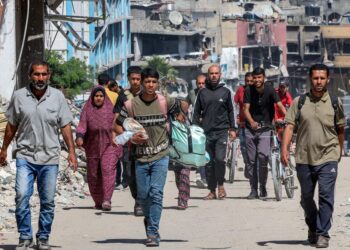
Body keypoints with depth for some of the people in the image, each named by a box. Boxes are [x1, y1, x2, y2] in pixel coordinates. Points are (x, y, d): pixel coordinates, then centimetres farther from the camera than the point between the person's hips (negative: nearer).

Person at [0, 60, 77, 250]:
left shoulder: (57, 97, 2)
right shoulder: (19, 96, 1)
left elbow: (65, 126, 6)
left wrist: (71, 151, 0)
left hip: (50, 157, 1)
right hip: (25, 156, -1)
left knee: (48, 201, 4)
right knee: (22, 196, -13)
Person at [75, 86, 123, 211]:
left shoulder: (111, 109, 6)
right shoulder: (87, 110, 5)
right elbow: (82, 125, -8)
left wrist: (119, 146, 9)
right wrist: (79, 137, -27)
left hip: (109, 145, -1)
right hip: (93, 147, 1)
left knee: (108, 169, -19)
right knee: (94, 175, 4)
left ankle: (107, 200, -27)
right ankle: (98, 201, 19)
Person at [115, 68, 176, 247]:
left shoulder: (164, 102, -3)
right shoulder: (131, 105, -4)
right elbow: (118, 125, 2)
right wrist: (131, 138, -13)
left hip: (160, 156, -2)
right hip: (141, 156, 2)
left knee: (156, 193, -12)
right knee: (143, 195, 10)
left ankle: (153, 232, -8)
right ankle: (149, 219, 40)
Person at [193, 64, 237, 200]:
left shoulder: (225, 92, 8)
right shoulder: (202, 92, 9)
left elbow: (230, 111, 13)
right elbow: (197, 112, 13)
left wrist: (232, 129, 7)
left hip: (222, 131, -2)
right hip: (206, 132, 2)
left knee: (219, 158, -16)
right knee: (209, 162, 3)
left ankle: (220, 185, 2)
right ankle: (212, 190, 11)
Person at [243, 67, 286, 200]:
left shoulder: (270, 90, -9)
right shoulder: (249, 90, -4)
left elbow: (280, 105, -19)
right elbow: (246, 109, -9)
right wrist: (251, 122, -29)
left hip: (265, 128, -2)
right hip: (251, 128, 2)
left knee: (263, 156, -17)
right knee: (251, 160, 4)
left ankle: (263, 188, -4)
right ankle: (253, 190, 13)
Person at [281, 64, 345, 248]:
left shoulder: (335, 103, 3)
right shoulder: (299, 102, 3)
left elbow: (340, 129, 14)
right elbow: (290, 126, -2)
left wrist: (339, 151, 20)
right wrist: (284, 148, -15)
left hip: (327, 158, -2)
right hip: (304, 158, 2)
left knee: (326, 196, -12)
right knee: (306, 197, 13)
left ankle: (323, 233, -7)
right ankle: (312, 227, 35)